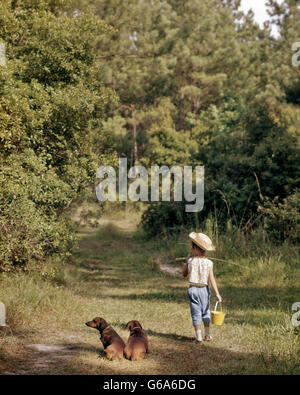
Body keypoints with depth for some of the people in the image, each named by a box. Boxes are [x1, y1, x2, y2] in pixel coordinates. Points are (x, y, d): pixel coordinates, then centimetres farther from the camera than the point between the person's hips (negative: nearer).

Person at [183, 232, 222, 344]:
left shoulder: (190, 261, -9)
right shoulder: (209, 263, -9)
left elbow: (184, 274, 5)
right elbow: (211, 280, -12)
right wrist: (217, 294, -9)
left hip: (193, 289, -1)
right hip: (204, 289, 1)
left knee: (196, 314, 4)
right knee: (205, 312, 19)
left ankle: (199, 338, 4)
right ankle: (207, 335, 26)